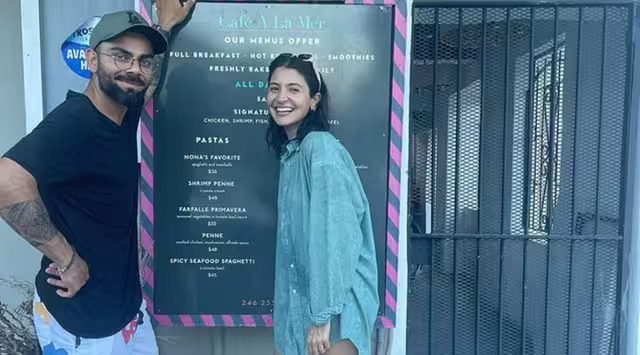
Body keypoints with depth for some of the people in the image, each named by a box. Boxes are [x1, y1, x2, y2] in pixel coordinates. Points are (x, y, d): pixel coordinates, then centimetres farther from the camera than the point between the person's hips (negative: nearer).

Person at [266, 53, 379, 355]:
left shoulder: (321, 148, -17)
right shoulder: (290, 151, 10)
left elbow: (334, 234, -23)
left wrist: (324, 313, -21)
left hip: (336, 306, -8)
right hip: (301, 301, 8)